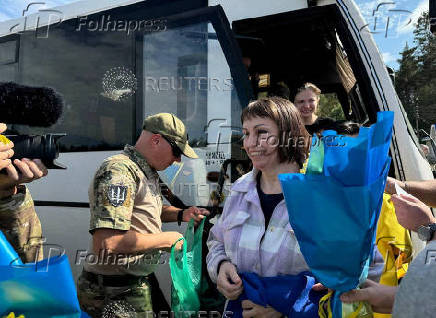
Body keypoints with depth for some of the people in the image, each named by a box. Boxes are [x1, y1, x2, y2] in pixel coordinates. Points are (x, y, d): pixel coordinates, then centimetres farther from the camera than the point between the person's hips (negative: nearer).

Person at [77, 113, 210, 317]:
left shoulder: (148, 173, 10)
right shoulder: (119, 170, -22)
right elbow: (105, 243, -33)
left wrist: (181, 214, 11)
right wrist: (167, 239, -21)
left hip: (138, 284, 10)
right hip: (116, 293, -10)